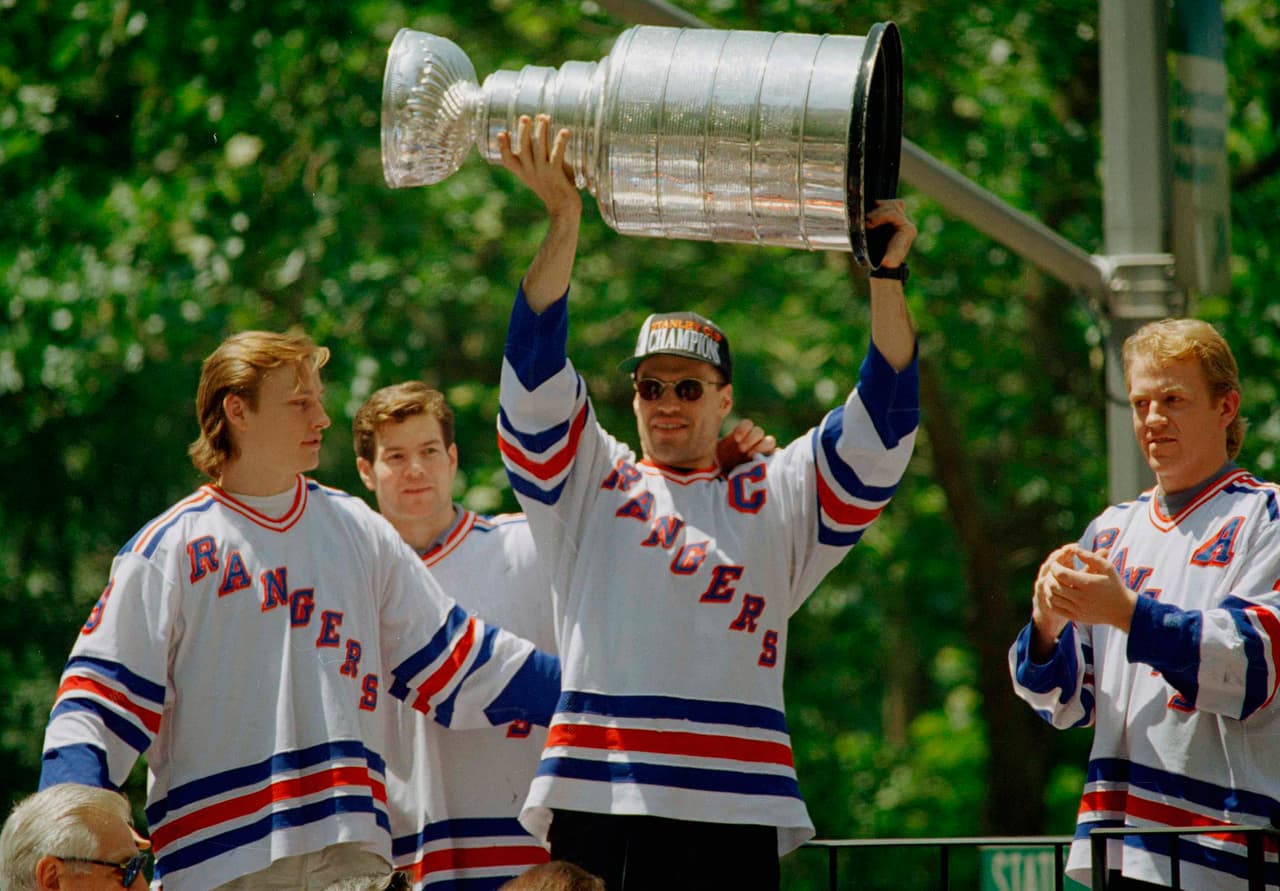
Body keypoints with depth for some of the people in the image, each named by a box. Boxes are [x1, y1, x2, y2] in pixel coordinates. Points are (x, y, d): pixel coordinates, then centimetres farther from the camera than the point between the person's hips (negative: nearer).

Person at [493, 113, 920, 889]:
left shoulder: (776, 502, 19)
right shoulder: (588, 483, 17)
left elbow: (880, 428, 9)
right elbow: (537, 379, 5)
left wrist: (886, 278, -4)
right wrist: (564, 221, -7)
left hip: (735, 810, 0)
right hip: (597, 804, 0)